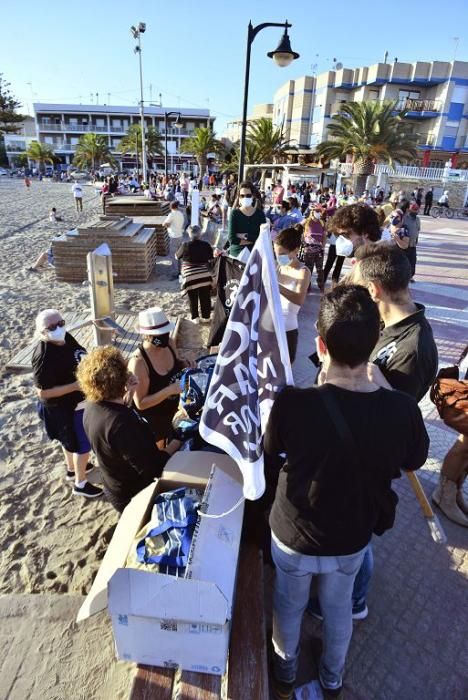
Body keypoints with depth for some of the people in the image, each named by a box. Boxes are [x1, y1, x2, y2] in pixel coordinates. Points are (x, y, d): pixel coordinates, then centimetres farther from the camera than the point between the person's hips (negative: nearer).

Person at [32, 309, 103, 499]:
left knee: (70, 439, 29)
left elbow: (80, 358, 12)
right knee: (83, 444, 8)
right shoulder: (44, 357, -30)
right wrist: (76, 385, -29)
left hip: (76, 401, 9)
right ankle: (81, 484, 30)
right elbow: (43, 392, -26)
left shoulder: (66, 337, -6)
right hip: (63, 408, -9)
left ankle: (72, 469, 54)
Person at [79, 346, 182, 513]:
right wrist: (177, 442, -20)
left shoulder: (93, 406, -12)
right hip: (134, 496, -7)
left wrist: (128, 394, -5)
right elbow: (152, 468, -33)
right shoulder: (121, 424, -39)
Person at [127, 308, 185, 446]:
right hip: (151, 420, -6)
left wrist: (186, 366, -13)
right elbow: (141, 403, -25)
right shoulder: (138, 362, -31)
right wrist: (170, 390, -36)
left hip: (173, 411, 6)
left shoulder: (169, 343, -12)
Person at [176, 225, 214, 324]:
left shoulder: (186, 246, -9)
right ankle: (206, 317, 20)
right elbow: (211, 260, 6)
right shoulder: (206, 245, -2)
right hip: (205, 276, 2)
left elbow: (177, 256, 7)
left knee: (193, 298, 10)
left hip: (190, 277, -2)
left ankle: (195, 318, 14)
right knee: (205, 297, 12)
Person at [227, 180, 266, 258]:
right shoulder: (235, 213, -5)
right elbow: (232, 239, -14)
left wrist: (245, 236, -11)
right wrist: (254, 239, -11)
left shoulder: (260, 213, 2)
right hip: (236, 253, -1)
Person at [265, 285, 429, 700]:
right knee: (339, 608, 32)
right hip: (352, 539, 2)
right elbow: (412, 463, -4)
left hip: (294, 535, -1)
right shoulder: (403, 410, -27)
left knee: (289, 606, 29)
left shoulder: (293, 405, -35)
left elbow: (268, 456, -13)